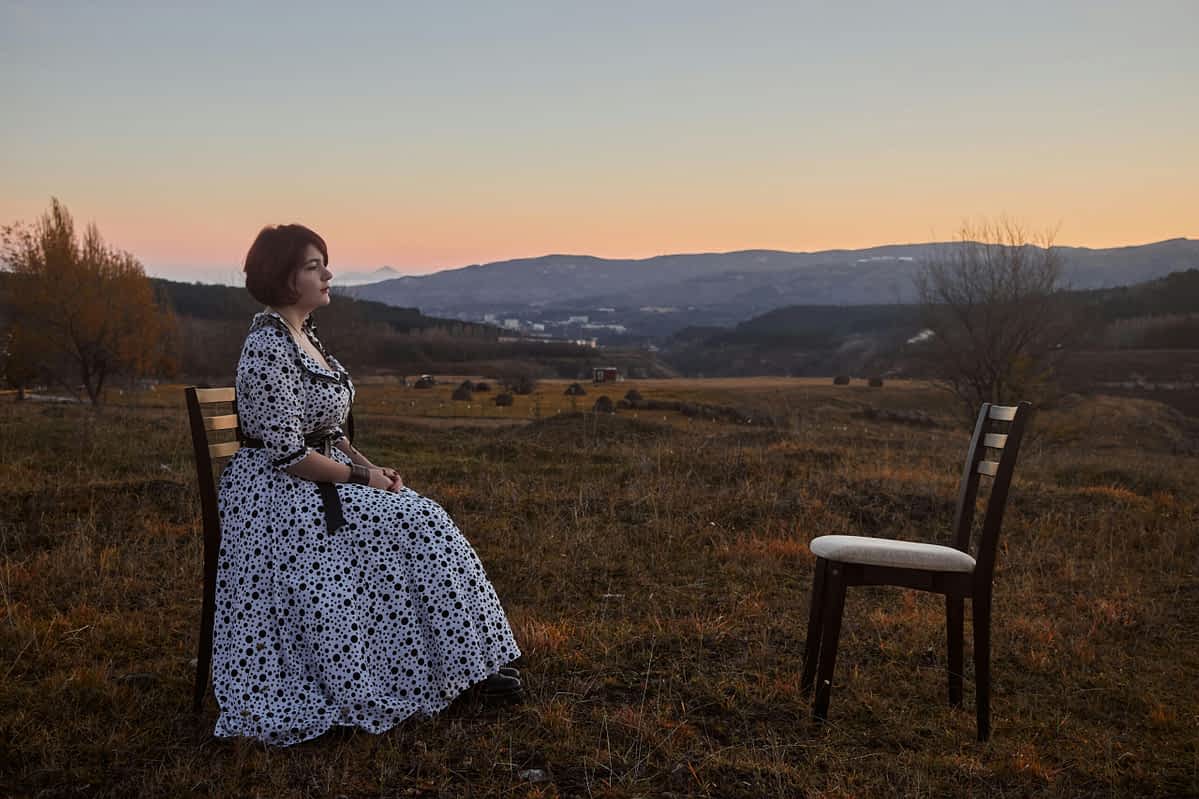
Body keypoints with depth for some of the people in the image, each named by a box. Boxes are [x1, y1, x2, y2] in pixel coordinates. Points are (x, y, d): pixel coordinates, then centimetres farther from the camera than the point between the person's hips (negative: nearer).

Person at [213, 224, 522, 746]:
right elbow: (289, 455, -22)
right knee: (415, 526, -16)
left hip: (322, 482, 9)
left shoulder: (303, 335, 11)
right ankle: (467, 662, -3)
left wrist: (369, 467, 4)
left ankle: (471, 661, -1)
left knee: (422, 523, -4)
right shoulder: (268, 348, -19)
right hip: (283, 494, -9)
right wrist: (361, 477, -13)